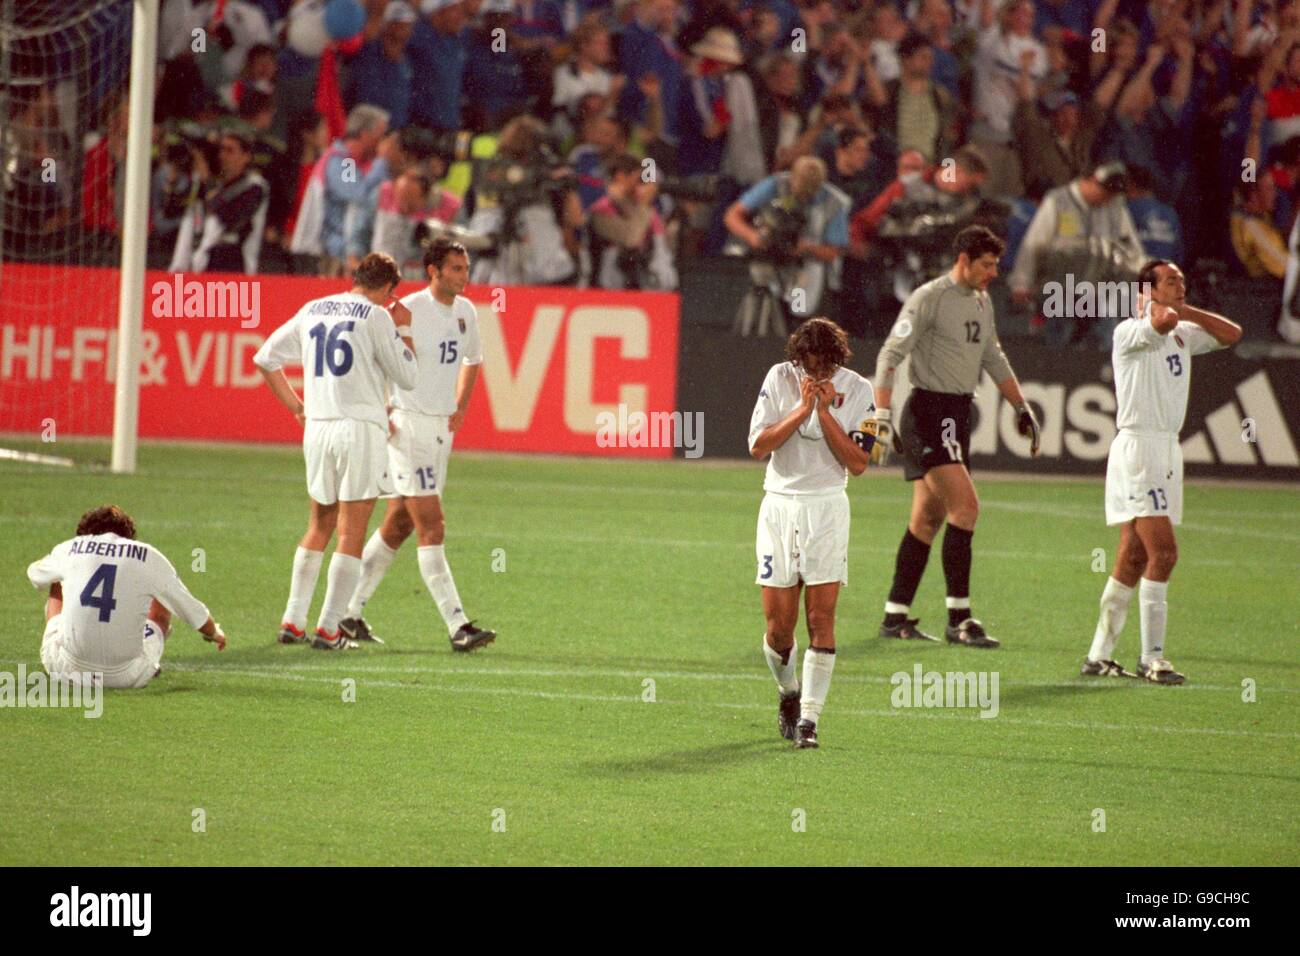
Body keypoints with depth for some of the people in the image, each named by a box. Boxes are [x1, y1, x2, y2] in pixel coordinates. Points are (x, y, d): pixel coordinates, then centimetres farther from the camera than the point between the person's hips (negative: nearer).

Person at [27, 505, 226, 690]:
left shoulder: (69, 548, 6)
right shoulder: (150, 557, 2)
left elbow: (35, 576, 30)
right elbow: (191, 610, 12)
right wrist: (214, 633, 35)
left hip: (66, 670, 1)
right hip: (128, 676, -1)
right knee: (163, 598, 24)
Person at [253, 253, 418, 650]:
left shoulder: (312, 311, 12)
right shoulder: (376, 317, -5)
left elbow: (266, 358, 16)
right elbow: (407, 376, -1)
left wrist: (297, 408, 18)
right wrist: (403, 330, 11)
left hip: (317, 428, 6)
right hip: (361, 428, -6)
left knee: (319, 527, 18)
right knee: (351, 534, -1)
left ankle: (293, 622, 14)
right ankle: (328, 629, -4)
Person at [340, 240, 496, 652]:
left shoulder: (466, 312, 8)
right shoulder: (408, 311, -15)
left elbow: (471, 359, 26)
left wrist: (461, 408, 15)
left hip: (442, 428, 8)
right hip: (408, 426, -8)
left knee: (399, 524, 13)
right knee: (432, 528, -11)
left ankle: (349, 613, 23)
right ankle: (457, 626, -15)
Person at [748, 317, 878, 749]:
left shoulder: (856, 390, -3)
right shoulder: (779, 379, -1)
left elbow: (858, 462, -8)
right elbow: (758, 446, -7)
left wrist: (824, 412, -15)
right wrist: (802, 410, -16)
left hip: (827, 507, -1)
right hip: (779, 506, 1)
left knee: (821, 619, -10)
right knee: (778, 627, 0)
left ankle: (809, 718, -7)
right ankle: (789, 693, 29)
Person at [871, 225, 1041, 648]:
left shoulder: (982, 302, 14)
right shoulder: (929, 298, -12)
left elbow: (994, 359, 27)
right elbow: (890, 355, -16)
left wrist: (1022, 408, 24)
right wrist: (882, 415, -25)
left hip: (958, 415, 9)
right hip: (929, 410, -9)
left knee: (928, 518, 9)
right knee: (965, 505, -17)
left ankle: (895, 616, 14)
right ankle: (958, 619, -16)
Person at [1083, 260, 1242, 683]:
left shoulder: (1183, 334, 16)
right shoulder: (1129, 332, -10)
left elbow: (1231, 334, 10)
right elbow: (1163, 322, -29)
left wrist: (1186, 310, 3)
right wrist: (1152, 307, -7)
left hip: (1168, 450, 8)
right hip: (1137, 446, -8)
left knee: (1133, 559, 8)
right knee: (1163, 552, -14)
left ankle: (1099, 655, 13)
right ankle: (1152, 657, -11)